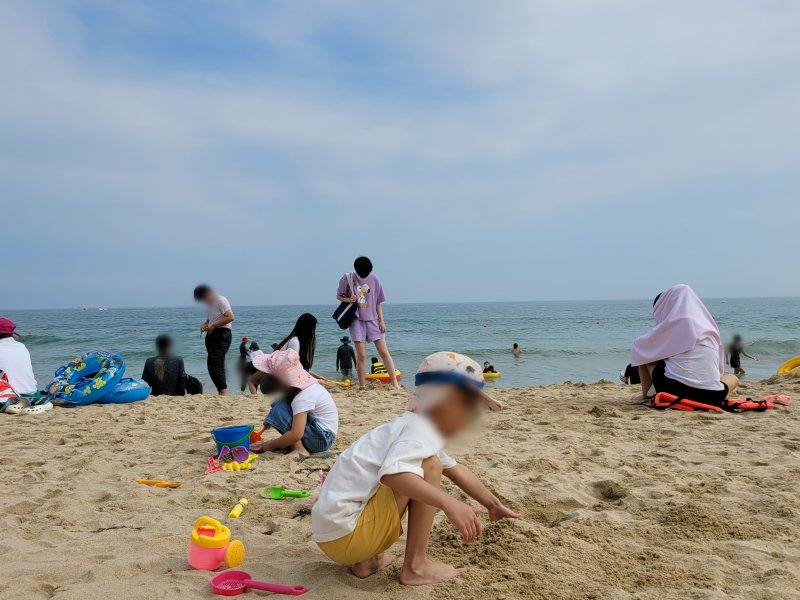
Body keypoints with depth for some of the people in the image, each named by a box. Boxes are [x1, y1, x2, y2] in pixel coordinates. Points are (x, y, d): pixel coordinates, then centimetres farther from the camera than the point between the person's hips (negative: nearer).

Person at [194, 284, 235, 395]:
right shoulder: (210, 303, 16)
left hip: (222, 335, -10)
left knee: (214, 364, -17)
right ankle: (221, 392, 14)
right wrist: (205, 324, 9)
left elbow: (230, 317, -22)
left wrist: (213, 325, -18)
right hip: (212, 335, 10)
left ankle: (224, 392, -18)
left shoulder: (221, 300, -12)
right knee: (217, 365, 10)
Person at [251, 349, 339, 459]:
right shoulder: (306, 384, 0)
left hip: (322, 438, -10)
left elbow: (295, 435, -32)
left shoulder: (302, 399, -26)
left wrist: (271, 445, -17)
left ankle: (299, 449, -20)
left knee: (279, 410, -19)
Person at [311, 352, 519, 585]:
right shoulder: (422, 428, -14)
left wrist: (493, 504, 38)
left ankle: (366, 559, 15)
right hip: (343, 534, -10)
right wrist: (450, 503, -39)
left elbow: (457, 470, 31)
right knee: (429, 466, -14)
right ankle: (415, 566, -4)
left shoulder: (421, 427, 17)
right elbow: (391, 473, -33)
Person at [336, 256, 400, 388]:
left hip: (373, 319, 2)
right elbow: (338, 296, 7)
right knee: (361, 355, -5)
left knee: (384, 352, -2)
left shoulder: (374, 279, 0)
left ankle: (395, 383, 2)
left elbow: (378, 302, 7)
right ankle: (362, 386, 3)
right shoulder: (347, 279, -5)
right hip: (357, 320, -2)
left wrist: (381, 320, 3)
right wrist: (348, 299, -14)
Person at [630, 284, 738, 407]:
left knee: (646, 353, 21)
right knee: (733, 378, 36)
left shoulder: (672, 324, 4)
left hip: (674, 392, -2)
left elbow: (638, 347, 17)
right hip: (711, 397, 2)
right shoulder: (709, 326, 15)